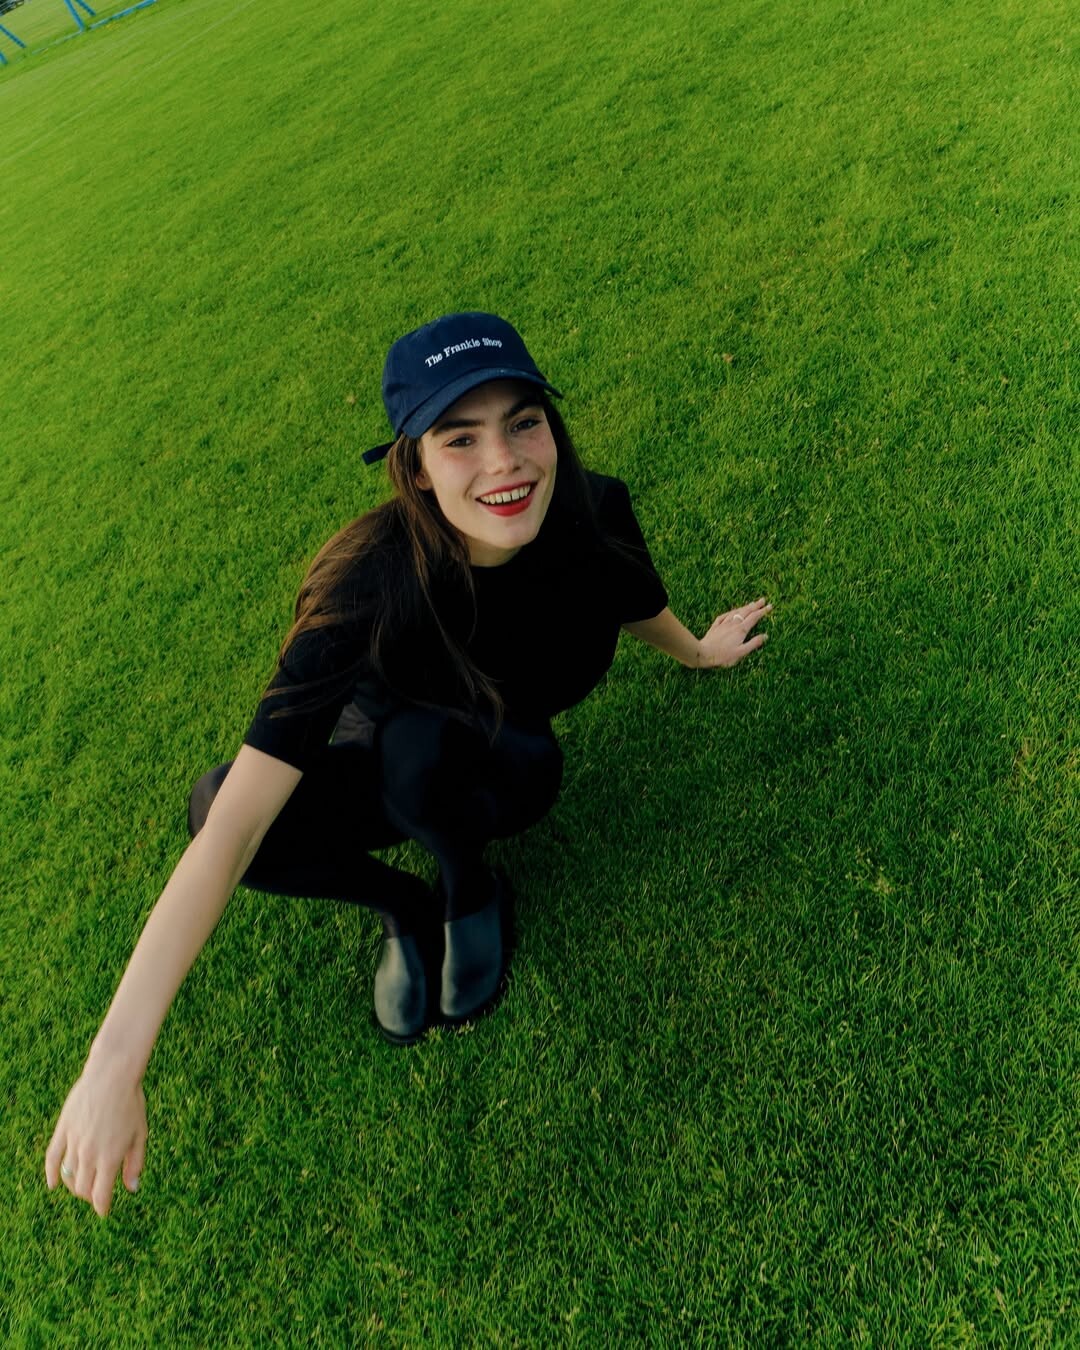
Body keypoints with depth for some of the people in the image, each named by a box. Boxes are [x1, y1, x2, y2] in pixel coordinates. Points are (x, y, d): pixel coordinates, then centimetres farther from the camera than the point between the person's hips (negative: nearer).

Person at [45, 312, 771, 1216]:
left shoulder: (593, 514, -26)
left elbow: (635, 603, 2)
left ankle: (473, 887, -1)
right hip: (389, 769, 0)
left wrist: (700, 650, 23)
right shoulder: (376, 588, -35)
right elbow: (233, 823, -41)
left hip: (514, 769, 1)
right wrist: (115, 1063, -45)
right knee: (214, 801, -30)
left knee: (420, 745, -35)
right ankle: (405, 908, -2)